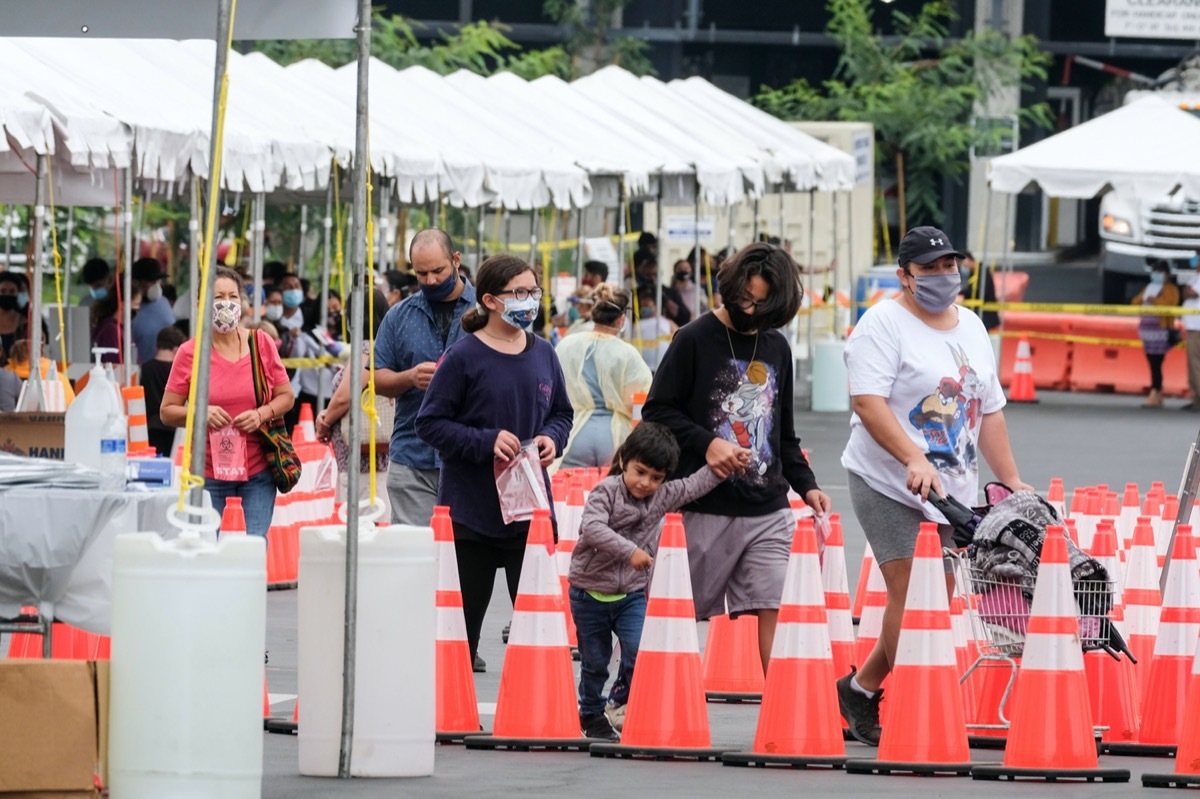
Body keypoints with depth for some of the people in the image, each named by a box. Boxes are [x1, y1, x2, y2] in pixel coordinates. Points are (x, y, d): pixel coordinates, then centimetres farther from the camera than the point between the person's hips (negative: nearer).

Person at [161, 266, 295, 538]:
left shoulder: (261, 344, 4)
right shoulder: (189, 353, -2)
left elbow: (286, 397, 11)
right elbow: (167, 411, 2)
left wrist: (262, 414, -9)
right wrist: (200, 413, -17)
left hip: (257, 474, 1)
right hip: (209, 475, -1)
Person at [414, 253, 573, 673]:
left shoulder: (543, 354, 7)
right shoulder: (464, 356, -9)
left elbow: (561, 413, 19)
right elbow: (430, 422, -8)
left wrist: (551, 438, -3)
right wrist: (486, 441, -19)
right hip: (471, 509, -4)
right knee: (462, 621, 5)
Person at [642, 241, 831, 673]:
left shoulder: (777, 348, 14)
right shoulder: (694, 340, -1)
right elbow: (657, 411, -2)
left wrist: (805, 483, 10)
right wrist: (706, 444, -16)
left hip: (770, 511, 4)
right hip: (707, 510, -4)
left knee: (776, 612, -6)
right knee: (688, 616, 1)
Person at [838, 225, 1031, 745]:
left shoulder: (971, 327, 16)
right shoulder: (884, 324, -7)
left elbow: (990, 410, 21)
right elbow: (869, 403, -19)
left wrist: (1011, 481, 15)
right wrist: (915, 460, -30)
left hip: (954, 490, 7)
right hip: (890, 487, -7)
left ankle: (861, 690, 18)